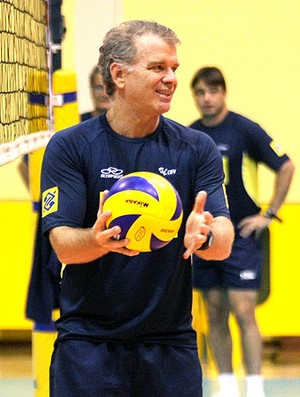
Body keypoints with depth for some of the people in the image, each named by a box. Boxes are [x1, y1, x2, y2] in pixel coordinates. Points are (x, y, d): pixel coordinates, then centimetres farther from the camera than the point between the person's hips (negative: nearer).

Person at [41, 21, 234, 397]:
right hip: (88, 342, -2)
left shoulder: (197, 148, 3)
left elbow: (224, 244, -6)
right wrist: (99, 239, -32)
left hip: (171, 343, 2)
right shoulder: (69, 147, -2)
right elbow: (63, 245, -10)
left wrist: (204, 236, -30)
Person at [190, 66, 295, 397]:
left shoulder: (245, 130, -8)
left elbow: (286, 167, -6)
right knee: (215, 315, 7)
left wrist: (269, 214, -7)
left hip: (241, 236, -5)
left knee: (243, 312, -10)